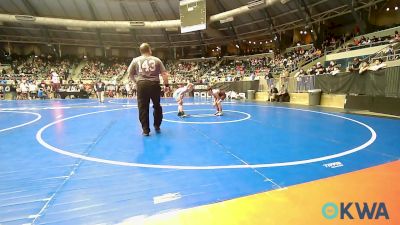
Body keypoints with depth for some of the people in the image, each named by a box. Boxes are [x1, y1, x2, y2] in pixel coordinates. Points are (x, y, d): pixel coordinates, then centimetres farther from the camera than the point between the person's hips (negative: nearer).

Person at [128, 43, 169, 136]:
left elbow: (130, 73, 12)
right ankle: (157, 126, 28)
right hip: (154, 84, 0)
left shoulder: (135, 60, 10)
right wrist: (166, 84, 14)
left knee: (143, 108, 6)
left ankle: (145, 130, 8)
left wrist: (135, 82, 27)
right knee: (157, 106, 17)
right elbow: (164, 74, 4)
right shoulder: (156, 60, 8)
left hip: (142, 85, 0)